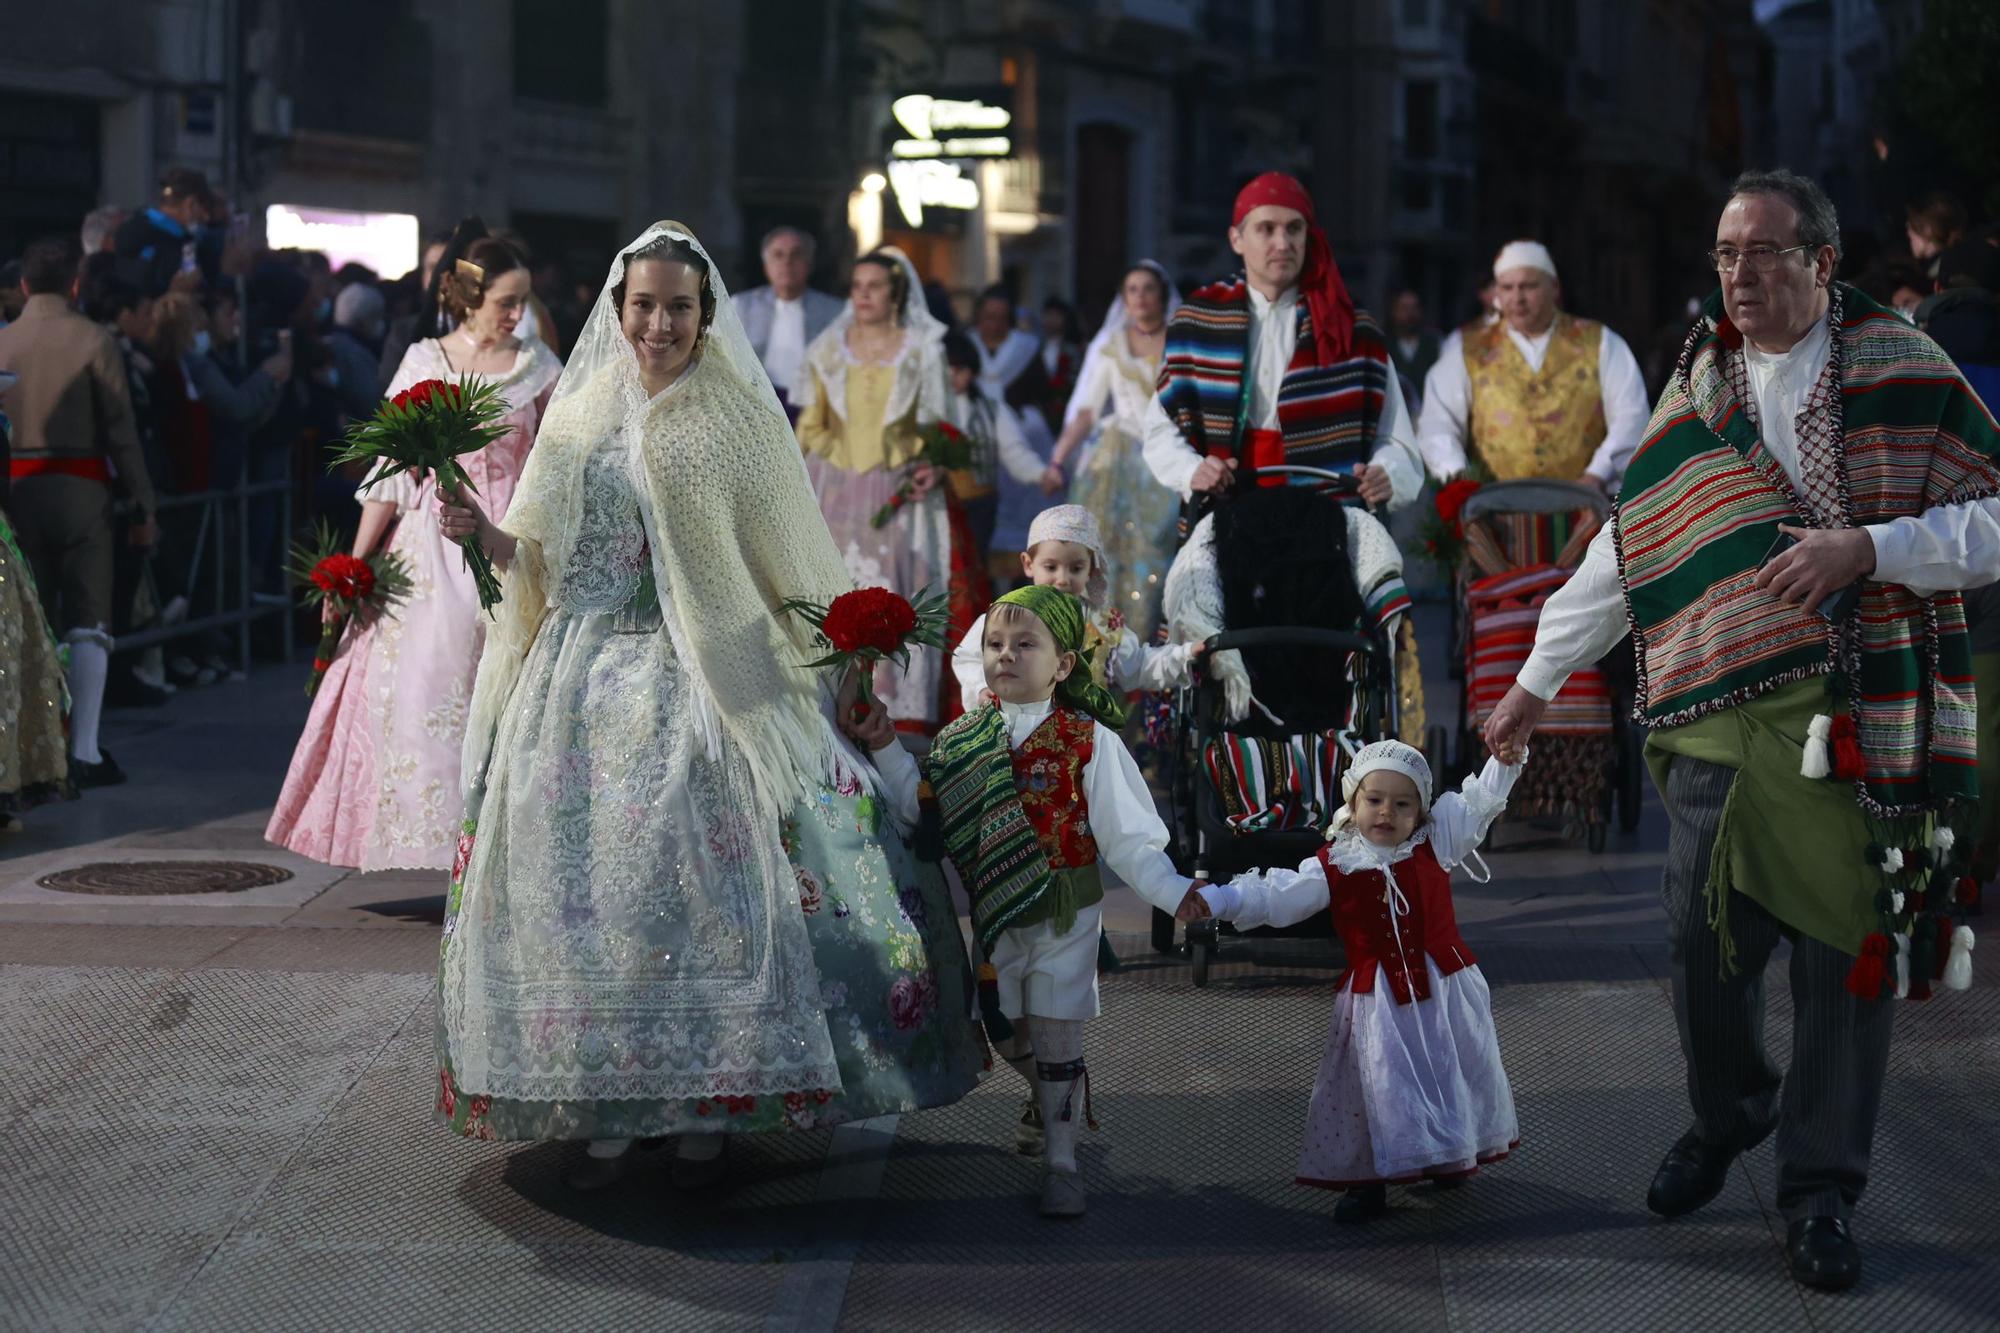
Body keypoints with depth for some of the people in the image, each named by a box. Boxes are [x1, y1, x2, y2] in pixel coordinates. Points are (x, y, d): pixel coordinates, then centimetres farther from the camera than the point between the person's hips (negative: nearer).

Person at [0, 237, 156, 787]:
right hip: (80, 488, -3)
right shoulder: (94, 341, -4)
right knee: (87, 622, 1)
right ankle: (84, 750, -6)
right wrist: (142, 507, -1)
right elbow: (121, 429, -6)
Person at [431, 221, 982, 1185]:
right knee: (585, 883, 0)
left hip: (705, 690, -3)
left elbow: (791, 565, 3)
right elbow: (545, 557, 13)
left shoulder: (740, 421, 2)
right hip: (586, 686, 3)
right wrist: (484, 534, -6)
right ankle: (606, 1106, 8)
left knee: (703, 879, -9)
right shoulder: (580, 416, 11)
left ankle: (704, 1112, 1)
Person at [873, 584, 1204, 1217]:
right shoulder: (962, 739, 1)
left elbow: (1127, 837, -13)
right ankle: (1057, 1106, 44)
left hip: (1065, 913, -4)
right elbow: (919, 805, 4)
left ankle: (1061, 1160, 13)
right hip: (995, 913, 4)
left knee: (1056, 1038, 0)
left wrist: (1175, 893, -24)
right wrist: (885, 748, -5)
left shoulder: (1088, 741, -12)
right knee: (1006, 1032, 15)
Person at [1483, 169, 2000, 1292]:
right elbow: (1622, 556, 21)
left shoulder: (1904, 371, 3)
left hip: (1865, 721, -2)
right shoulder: (1695, 394, 13)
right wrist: (1539, 681, 25)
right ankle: (1728, 1116, 27)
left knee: (1849, 952, 0)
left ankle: (1822, 1191, 15)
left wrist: (1866, 547, -15)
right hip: (1720, 716, 2)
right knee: (1705, 941, -2)